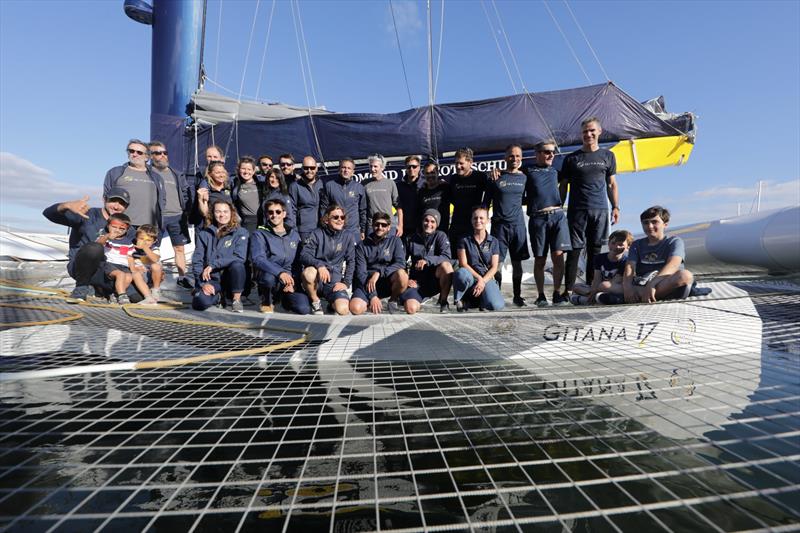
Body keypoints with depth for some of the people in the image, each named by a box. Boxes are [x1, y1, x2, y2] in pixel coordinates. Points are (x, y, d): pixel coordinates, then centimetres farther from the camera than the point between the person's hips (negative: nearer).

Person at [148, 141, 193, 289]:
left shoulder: (176, 174, 18)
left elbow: (186, 192, 18)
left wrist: (187, 210, 8)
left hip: (177, 216, 4)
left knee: (180, 248, 6)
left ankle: (182, 277, 14)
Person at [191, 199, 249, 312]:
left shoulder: (240, 232, 0)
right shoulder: (203, 233, 8)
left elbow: (240, 257, -14)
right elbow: (197, 260, 3)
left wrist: (212, 265, -20)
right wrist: (203, 283, -10)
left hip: (230, 277, -1)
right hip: (210, 278, 1)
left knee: (237, 265, -34)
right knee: (200, 303, -27)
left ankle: (236, 299, -11)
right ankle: (218, 297, 10)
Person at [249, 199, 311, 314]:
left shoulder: (294, 234, 15)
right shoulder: (259, 234, 3)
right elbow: (257, 259, -14)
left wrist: (293, 282, -7)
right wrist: (280, 272, -29)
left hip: (291, 279, 3)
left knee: (304, 309, -20)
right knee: (269, 278, -40)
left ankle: (285, 297, 15)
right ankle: (267, 302, -5)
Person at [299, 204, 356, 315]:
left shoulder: (347, 236, 5)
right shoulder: (317, 234, -2)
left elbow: (350, 261, 9)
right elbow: (304, 255, -11)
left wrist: (346, 283, -2)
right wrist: (319, 264, -31)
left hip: (335, 280, 1)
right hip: (317, 277, -1)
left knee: (343, 310, -24)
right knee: (309, 272, -38)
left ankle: (333, 301, 16)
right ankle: (315, 301, -6)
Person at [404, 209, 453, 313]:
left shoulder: (440, 236, 1)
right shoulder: (413, 238, 8)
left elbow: (446, 257, -15)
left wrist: (427, 260, -29)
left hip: (435, 280, -1)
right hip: (417, 282, 1)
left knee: (446, 265, -33)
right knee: (411, 308, -26)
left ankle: (443, 300, -11)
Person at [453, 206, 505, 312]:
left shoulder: (493, 241, 11)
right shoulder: (464, 240, 7)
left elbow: (494, 267, 3)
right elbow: (463, 264, -2)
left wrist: (483, 281, -13)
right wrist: (479, 277, -14)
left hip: (487, 279, 1)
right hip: (470, 278, -1)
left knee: (496, 306, -28)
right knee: (461, 273, -39)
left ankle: (480, 300, 8)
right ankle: (459, 299, -11)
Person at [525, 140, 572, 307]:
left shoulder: (555, 171, 21)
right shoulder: (527, 171, 13)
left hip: (557, 215, 2)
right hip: (537, 218, -2)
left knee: (558, 255, -8)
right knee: (540, 259, 2)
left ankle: (557, 294, 2)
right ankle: (541, 296, 11)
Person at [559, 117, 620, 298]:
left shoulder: (608, 156, 15)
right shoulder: (571, 159, 8)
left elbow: (612, 184, 16)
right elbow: (563, 186, 8)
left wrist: (616, 207, 7)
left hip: (600, 210, 2)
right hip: (576, 210, -2)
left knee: (595, 250, 4)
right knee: (574, 250, -5)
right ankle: (568, 290, -4)